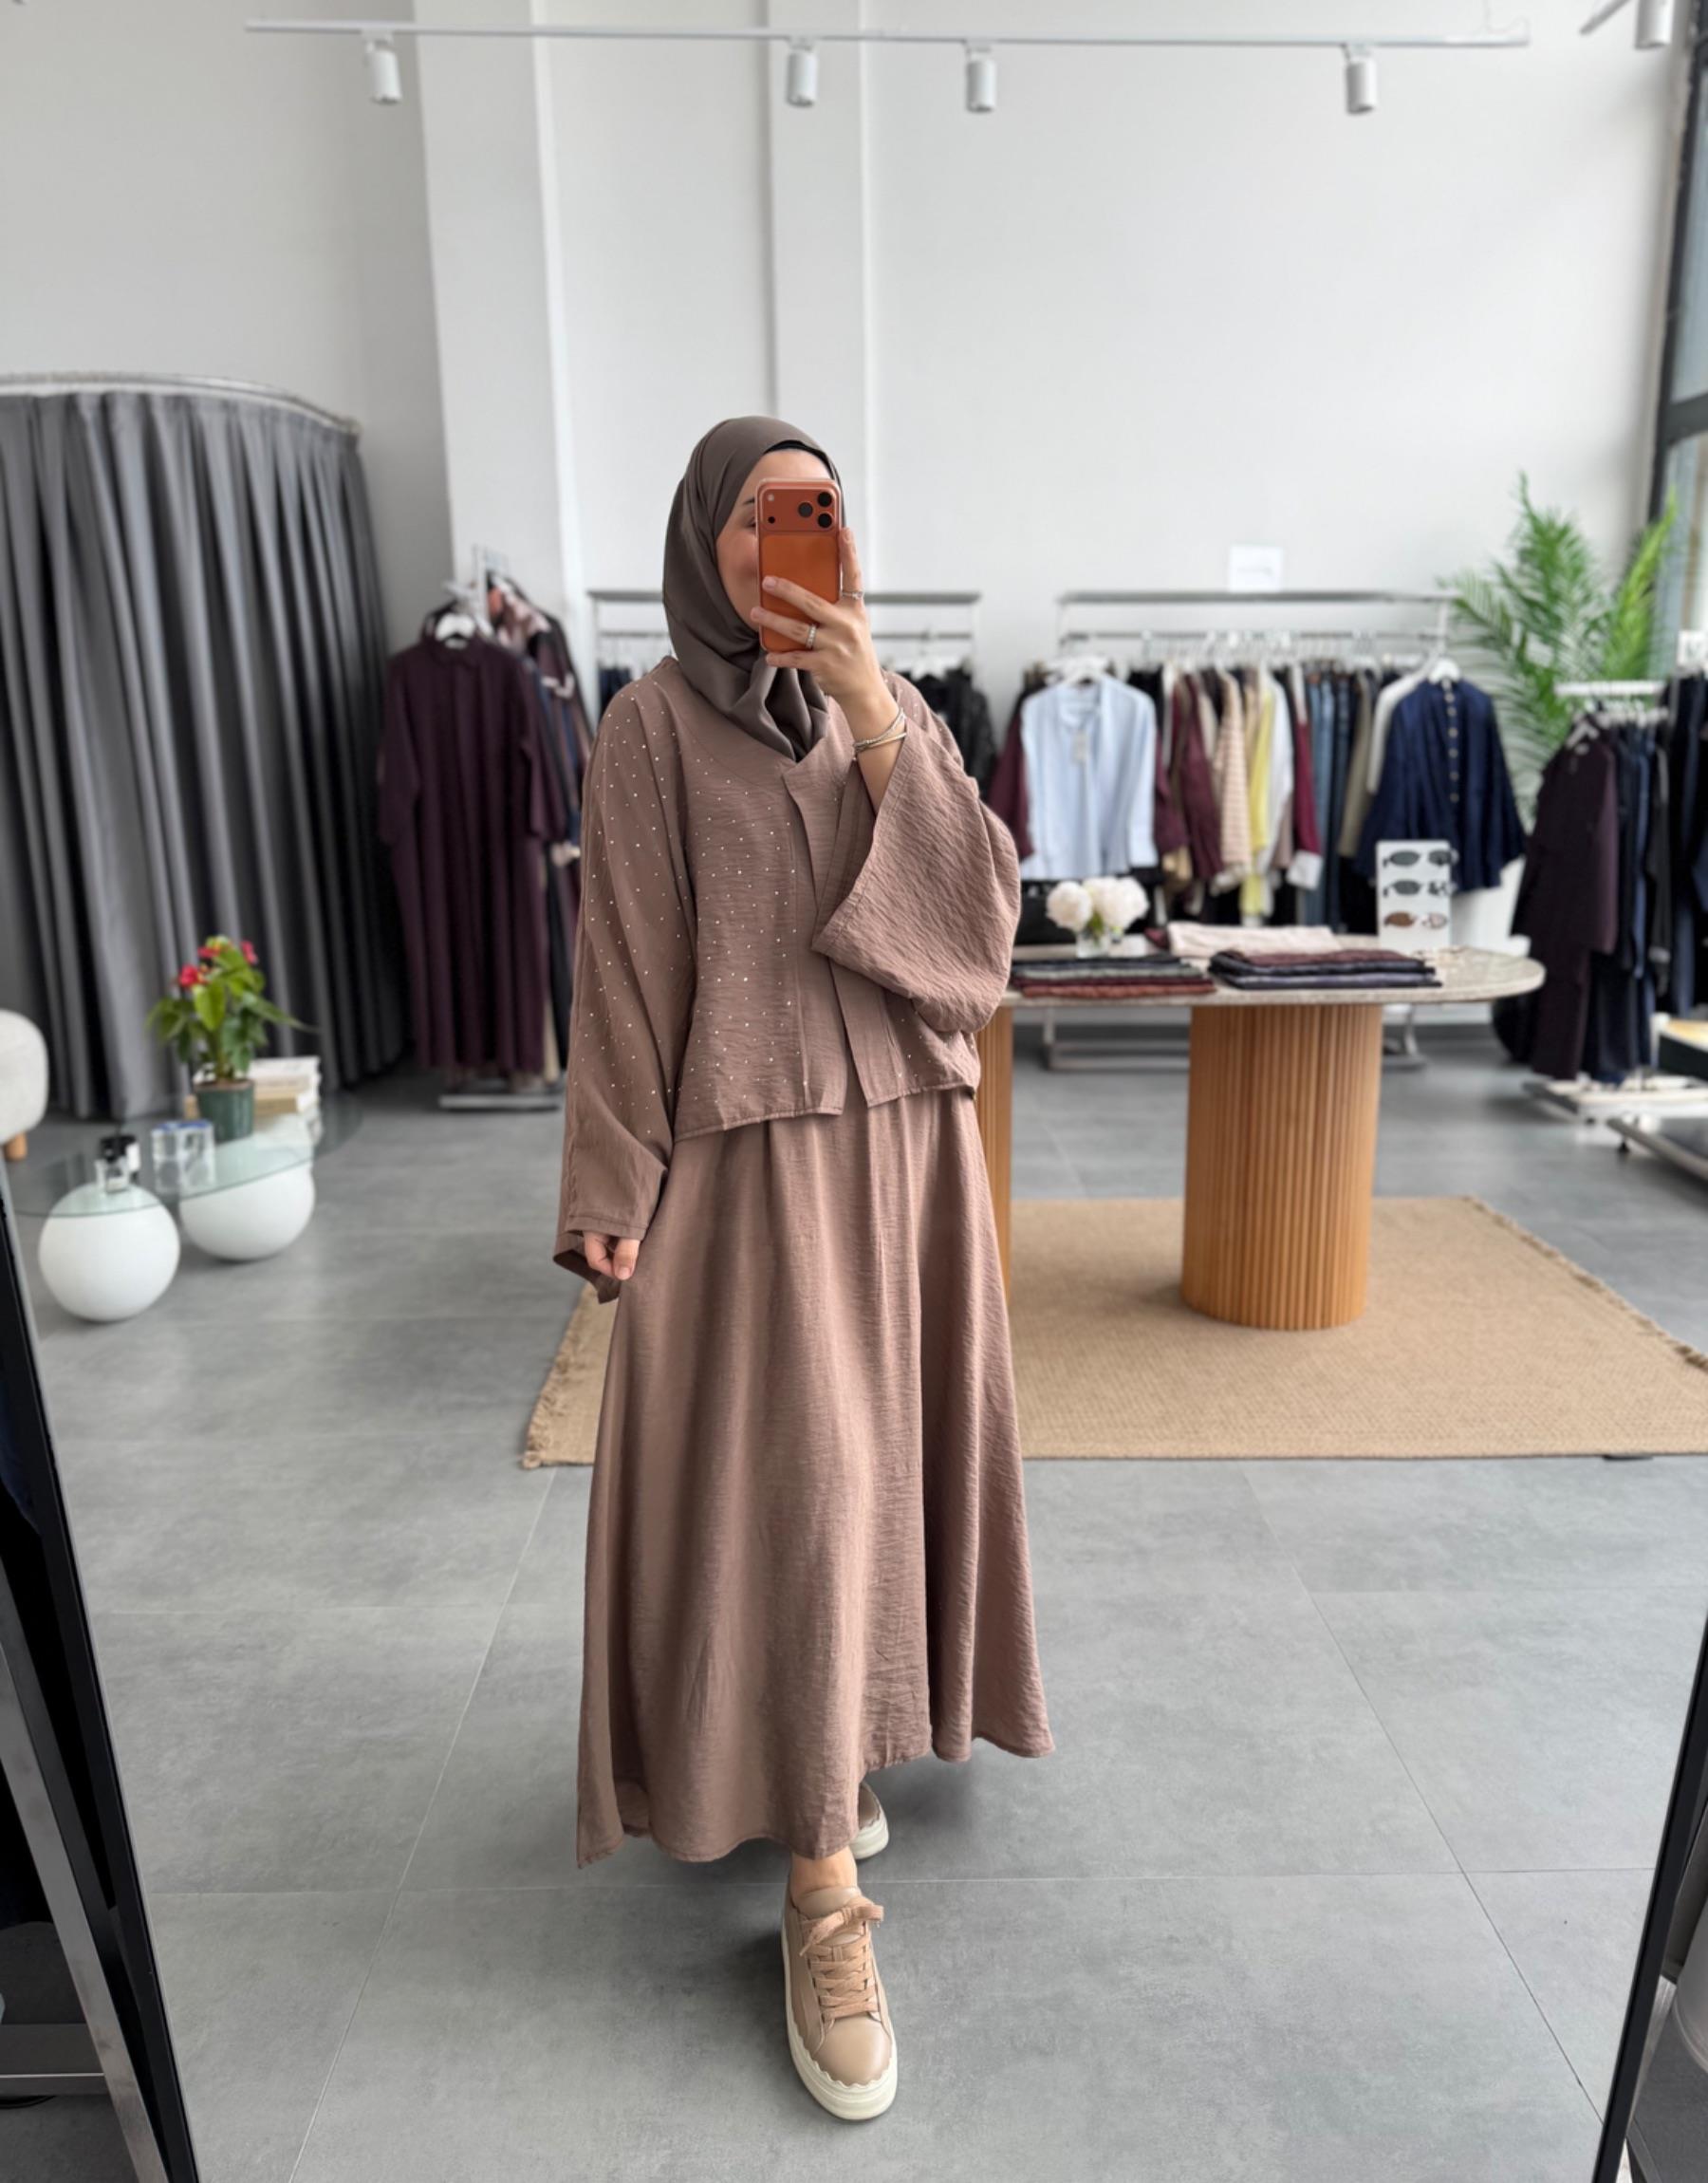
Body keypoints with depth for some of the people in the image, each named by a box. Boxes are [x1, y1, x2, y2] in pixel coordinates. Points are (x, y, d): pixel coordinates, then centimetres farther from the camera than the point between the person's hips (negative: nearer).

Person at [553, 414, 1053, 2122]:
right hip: (759, 1147, -5)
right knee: (789, 1478, -6)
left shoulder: (889, 707, 8)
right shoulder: (654, 727, -4)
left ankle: (829, 1738, 37)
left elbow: (979, 899, -4)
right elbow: (626, 970, -6)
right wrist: (617, 1193, -9)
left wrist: (880, 725, -15)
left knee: (871, 1445, 14)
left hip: (907, 1133, 5)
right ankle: (824, 1888, 6)